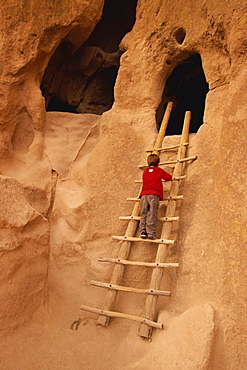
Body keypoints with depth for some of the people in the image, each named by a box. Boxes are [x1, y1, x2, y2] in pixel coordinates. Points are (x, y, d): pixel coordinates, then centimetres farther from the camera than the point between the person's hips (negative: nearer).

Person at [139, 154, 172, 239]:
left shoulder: (145, 171, 21)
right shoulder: (159, 170, 12)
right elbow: (170, 177, 20)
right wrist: (164, 177, 42)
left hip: (144, 194, 3)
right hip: (154, 194, -3)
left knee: (143, 213, 4)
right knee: (152, 214, -9)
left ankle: (143, 231, -8)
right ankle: (151, 233, -17)